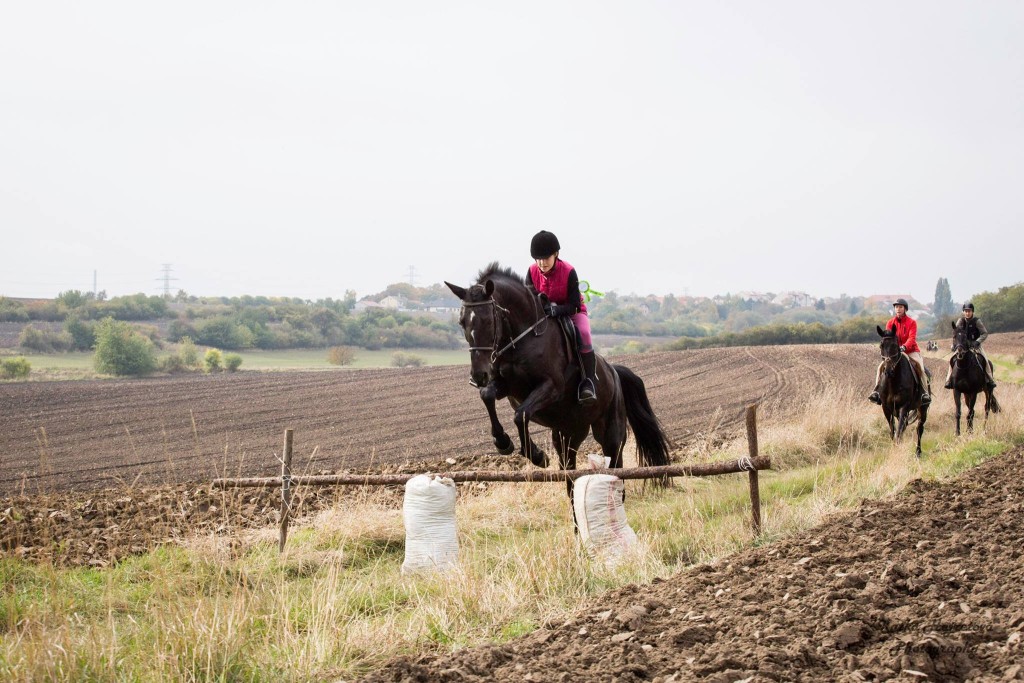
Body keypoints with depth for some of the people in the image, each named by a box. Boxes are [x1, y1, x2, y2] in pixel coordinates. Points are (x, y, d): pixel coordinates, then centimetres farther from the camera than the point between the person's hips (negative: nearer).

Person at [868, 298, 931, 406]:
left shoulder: (911, 322, -3)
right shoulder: (890, 323, 6)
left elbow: (912, 338, -16)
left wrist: (904, 347, -35)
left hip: (910, 351, -3)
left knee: (918, 364, -31)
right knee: (882, 365, -19)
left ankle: (925, 393, -30)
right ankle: (877, 391, -19)